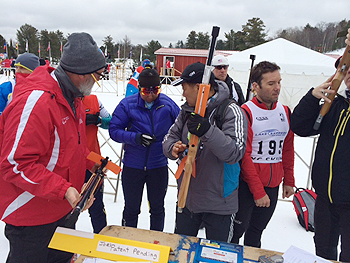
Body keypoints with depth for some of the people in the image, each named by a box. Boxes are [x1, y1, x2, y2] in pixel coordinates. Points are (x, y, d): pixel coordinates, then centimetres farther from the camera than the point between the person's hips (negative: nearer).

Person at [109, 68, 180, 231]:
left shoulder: (167, 104, -7)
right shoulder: (127, 104, -10)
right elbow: (114, 130, -11)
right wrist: (135, 137, -25)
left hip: (159, 165, 1)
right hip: (132, 165, -1)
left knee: (157, 208, 20)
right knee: (131, 209, 17)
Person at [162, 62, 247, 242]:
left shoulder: (231, 111, -17)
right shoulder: (188, 110, 4)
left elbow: (235, 152, -27)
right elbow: (170, 137, 7)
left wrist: (207, 131, -40)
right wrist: (173, 148, -16)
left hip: (218, 203, -5)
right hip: (186, 198, 6)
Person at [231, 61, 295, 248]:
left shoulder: (285, 112, 6)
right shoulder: (246, 112, -14)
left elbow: (288, 149, 13)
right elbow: (244, 156, -16)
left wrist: (288, 181, 12)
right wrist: (258, 191, -16)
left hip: (273, 186, 6)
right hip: (247, 185, -5)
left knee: (257, 230, 20)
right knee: (237, 230, 5)